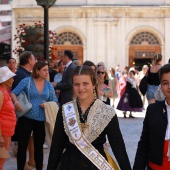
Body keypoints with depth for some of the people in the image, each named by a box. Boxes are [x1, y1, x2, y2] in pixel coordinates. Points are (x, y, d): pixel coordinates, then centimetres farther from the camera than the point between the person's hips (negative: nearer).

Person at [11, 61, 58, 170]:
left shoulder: (49, 85, 5)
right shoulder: (26, 81, -4)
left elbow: (55, 102, 9)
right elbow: (13, 93, -2)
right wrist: (16, 102, -22)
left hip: (42, 120, 3)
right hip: (26, 118, -3)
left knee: (39, 146, 13)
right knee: (22, 145, 0)